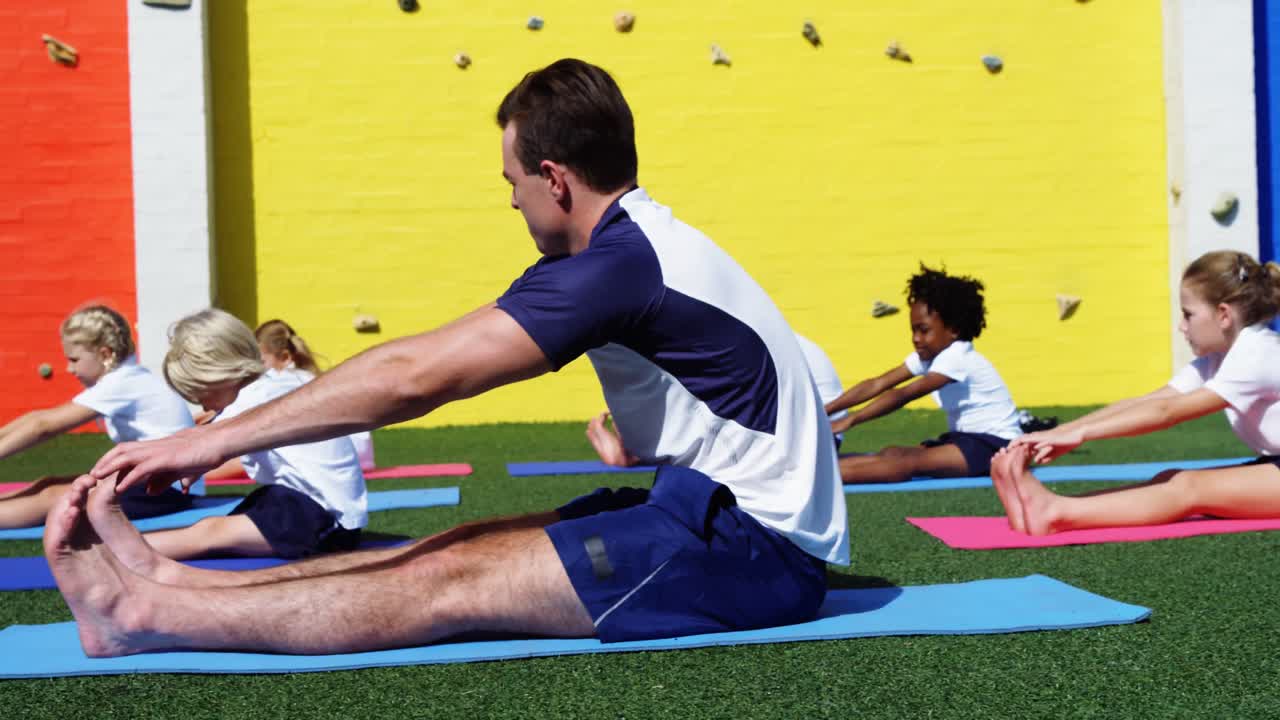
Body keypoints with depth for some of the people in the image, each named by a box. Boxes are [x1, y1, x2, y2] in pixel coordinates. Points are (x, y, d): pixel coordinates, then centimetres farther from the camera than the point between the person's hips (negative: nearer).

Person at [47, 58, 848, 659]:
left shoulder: (622, 262, -18)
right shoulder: (634, 244, 13)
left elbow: (414, 377, -18)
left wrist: (216, 439, -13)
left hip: (755, 543, -9)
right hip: (726, 508, 9)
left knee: (453, 581, -12)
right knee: (465, 546, 1)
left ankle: (148, 614, -9)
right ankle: (169, 582, 2)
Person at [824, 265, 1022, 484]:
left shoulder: (957, 358, -20)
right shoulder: (928, 355, 6)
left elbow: (902, 395, -30)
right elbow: (877, 385, -2)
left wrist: (850, 420, -35)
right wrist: (823, 412, -12)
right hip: (967, 440, 10)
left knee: (909, 463, -28)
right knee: (893, 454, -14)